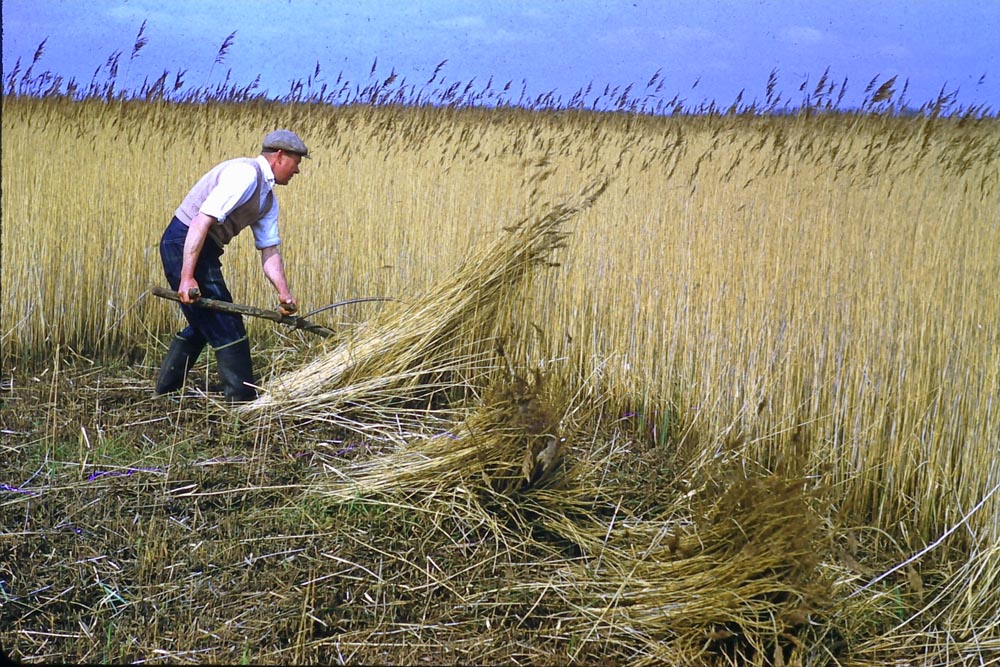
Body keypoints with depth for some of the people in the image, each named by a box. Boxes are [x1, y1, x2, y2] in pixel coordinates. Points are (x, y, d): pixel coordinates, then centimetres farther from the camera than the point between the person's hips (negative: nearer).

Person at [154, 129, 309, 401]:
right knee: (226, 325, -6)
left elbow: (270, 251, 11)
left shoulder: (268, 200, 14)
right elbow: (201, 221, -25)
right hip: (185, 245, -11)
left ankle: (166, 389, 34)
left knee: (205, 322, 22)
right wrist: (187, 277, -30)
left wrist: (284, 292, -6)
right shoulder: (245, 174, -18)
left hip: (204, 249, 11)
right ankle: (243, 399, 3)